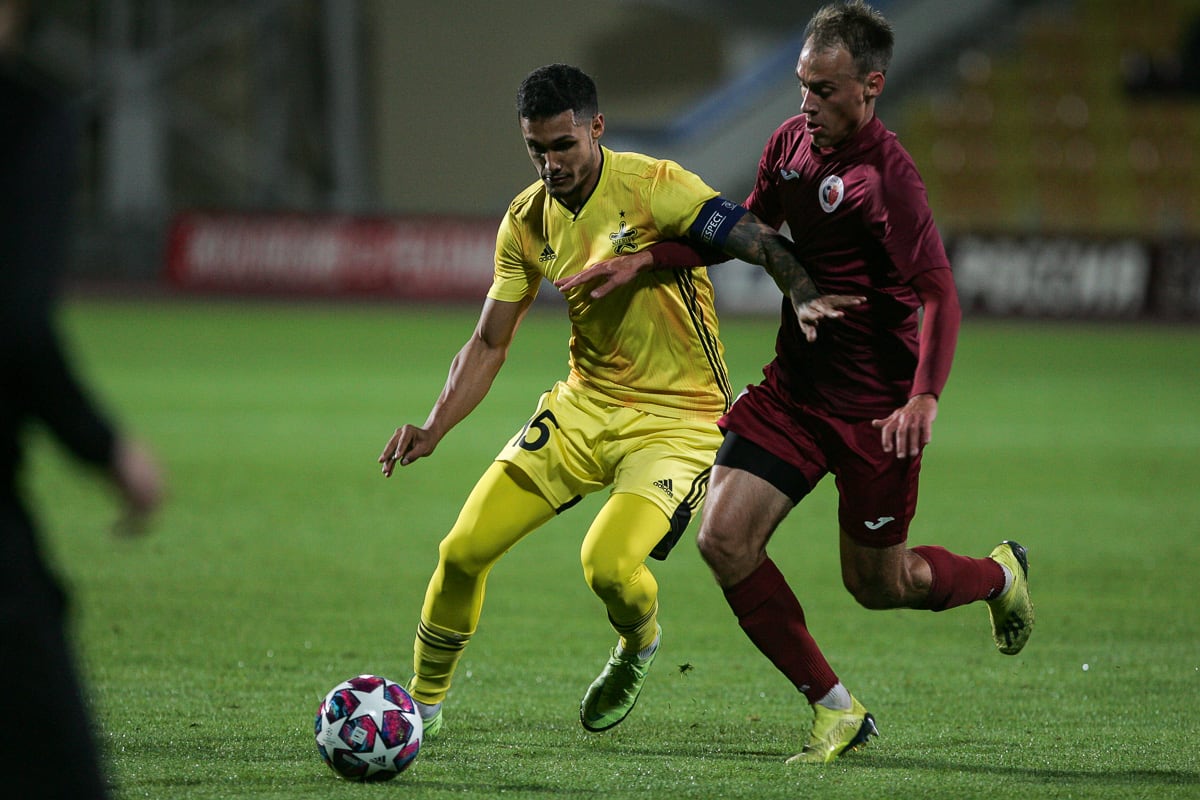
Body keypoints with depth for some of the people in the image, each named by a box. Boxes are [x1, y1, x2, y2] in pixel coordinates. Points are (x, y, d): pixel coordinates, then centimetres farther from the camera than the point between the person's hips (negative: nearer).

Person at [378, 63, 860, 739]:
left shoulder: (651, 186, -17)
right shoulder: (527, 223, 2)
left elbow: (764, 242, -21)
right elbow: (489, 344, 8)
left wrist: (805, 297, -42)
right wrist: (433, 429, -6)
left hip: (678, 416, -5)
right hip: (584, 407, 5)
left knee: (608, 563, -27)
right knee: (464, 551, -4)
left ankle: (639, 645, 10)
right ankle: (422, 702, 19)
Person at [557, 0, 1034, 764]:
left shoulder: (886, 174, -21)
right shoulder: (791, 142, 2)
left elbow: (940, 293, -25)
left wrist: (924, 398, -37)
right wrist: (644, 261, 10)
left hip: (872, 408, -7)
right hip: (794, 386, 7)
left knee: (877, 584, 7)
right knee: (724, 539, -10)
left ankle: (999, 575, 41)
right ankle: (836, 710, 3)